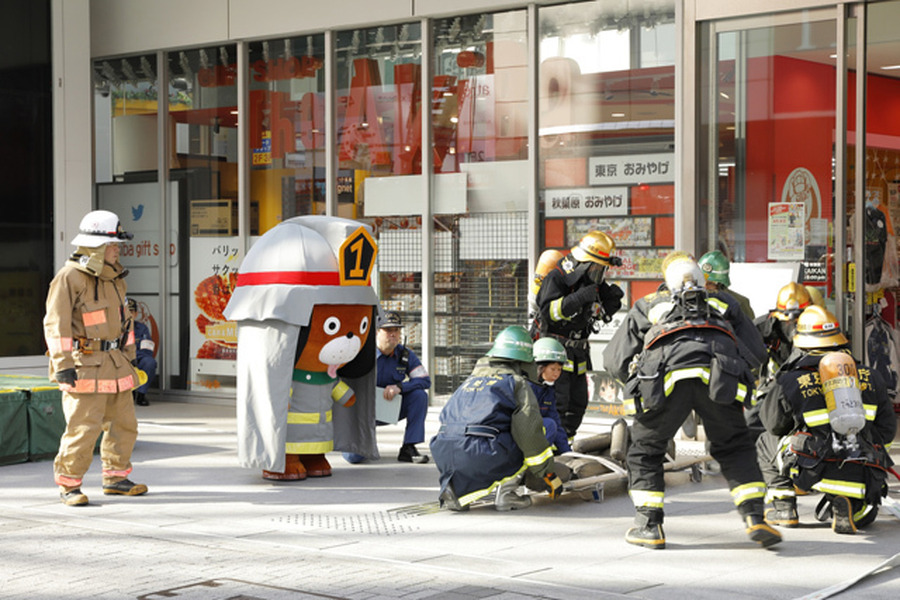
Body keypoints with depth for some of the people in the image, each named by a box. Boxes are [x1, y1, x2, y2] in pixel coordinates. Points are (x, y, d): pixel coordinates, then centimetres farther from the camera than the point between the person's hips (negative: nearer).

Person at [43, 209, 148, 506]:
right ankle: (68, 485, 3)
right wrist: (63, 365, -18)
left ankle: (116, 477, 25)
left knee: (123, 424, 11)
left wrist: (128, 357, 23)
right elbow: (56, 324, -14)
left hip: (115, 364, 8)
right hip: (85, 367, -8)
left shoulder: (113, 278, 16)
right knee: (83, 428, -9)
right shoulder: (69, 277, -11)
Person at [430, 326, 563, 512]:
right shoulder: (517, 383, 10)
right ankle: (505, 492, 4)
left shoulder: (470, 380, 29)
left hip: (444, 457, 6)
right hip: (482, 457, -6)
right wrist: (549, 475, 12)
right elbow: (530, 430, 1)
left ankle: (454, 486, 10)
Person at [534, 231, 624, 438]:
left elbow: (604, 315, 17)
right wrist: (579, 298, -37)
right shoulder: (556, 278, -16)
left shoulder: (593, 281, 7)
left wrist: (612, 299, -5)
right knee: (558, 401, -15)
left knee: (579, 401, 9)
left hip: (578, 350, 8)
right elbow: (549, 311, -30)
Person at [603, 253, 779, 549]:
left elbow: (615, 359, 26)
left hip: (667, 374, -1)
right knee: (734, 447, 20)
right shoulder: (723, 303, 35)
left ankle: (649, 526, 15)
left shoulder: (647, 305, 33)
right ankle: (755, 518, 9)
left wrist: (639, 384, 40)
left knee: (645, 449, 18)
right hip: (720, 376, 1)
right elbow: (756, 352, 28)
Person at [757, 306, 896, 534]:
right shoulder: (870, 377, 10)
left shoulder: (791, 381, 2)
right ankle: (846, 506, -1)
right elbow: (887, 430, 15)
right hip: (865, 479, 2)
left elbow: (773, 424, 18)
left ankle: (784, 508, 19)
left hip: (817, 471, -2)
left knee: (766, 443, 27)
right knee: (862, 516, 35)